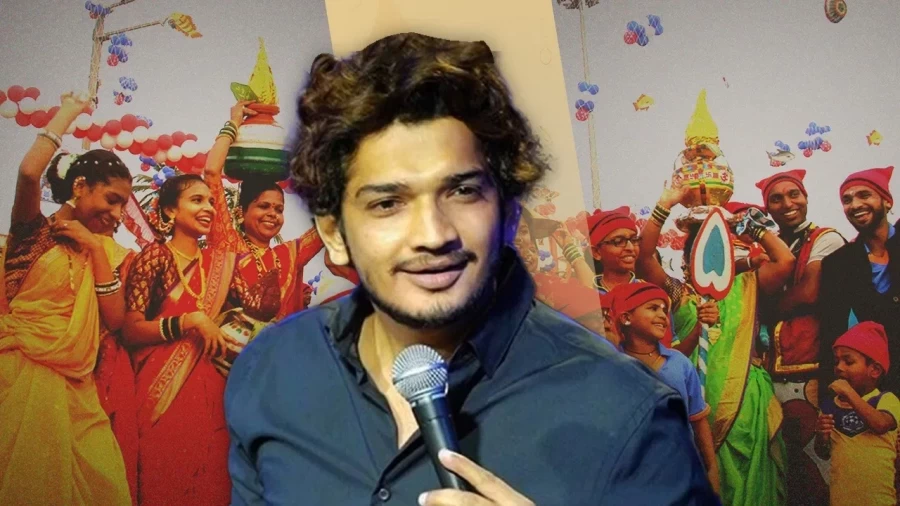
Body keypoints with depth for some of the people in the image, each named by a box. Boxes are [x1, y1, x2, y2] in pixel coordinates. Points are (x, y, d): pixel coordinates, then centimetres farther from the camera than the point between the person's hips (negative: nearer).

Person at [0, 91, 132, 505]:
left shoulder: (103, 248, 15)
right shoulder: (35, 231, 0)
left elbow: (115, 319, 3)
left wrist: (96, 247, -3)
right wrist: (69, 112, -8)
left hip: (78, 388, 5)